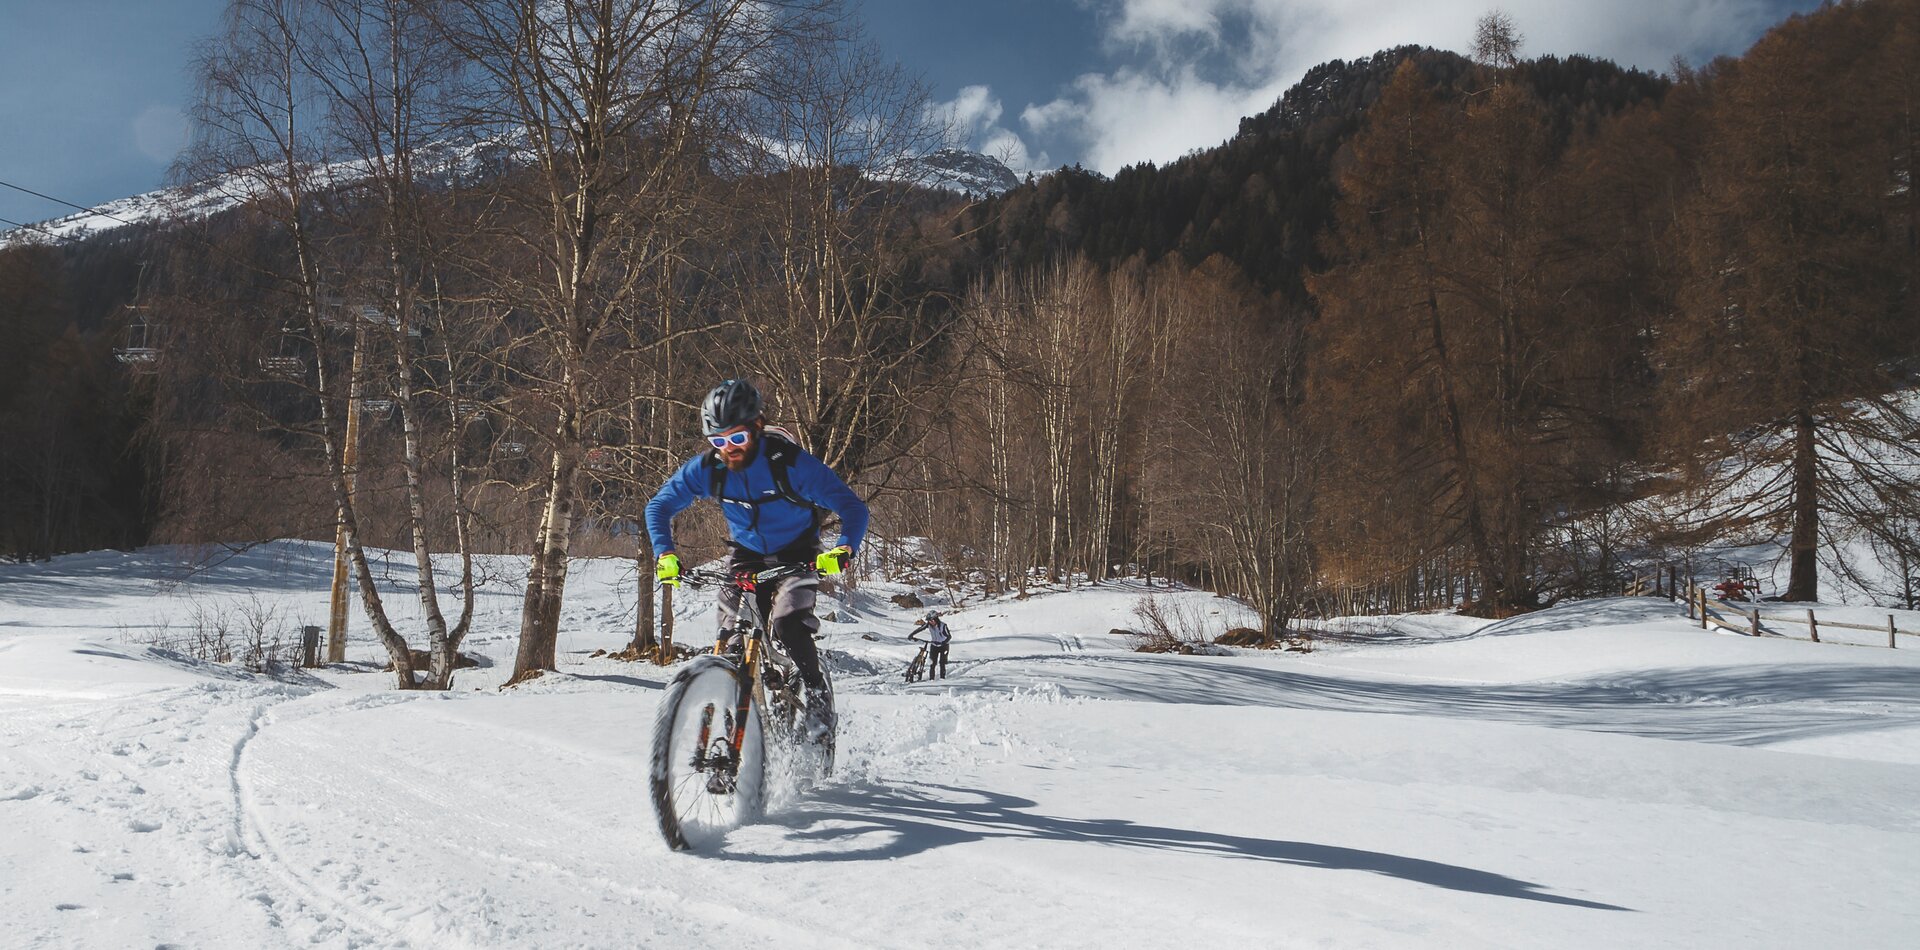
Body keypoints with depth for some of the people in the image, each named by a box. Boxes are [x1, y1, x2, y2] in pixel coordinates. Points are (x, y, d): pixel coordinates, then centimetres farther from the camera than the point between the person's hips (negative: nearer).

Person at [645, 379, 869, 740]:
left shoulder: (792, 463, -27)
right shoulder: (706, 468, -18)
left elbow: (853, 507, -26)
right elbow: (659, 507, -4)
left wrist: (843, 550, -44)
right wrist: (665, 554, -20)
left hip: (795, 557, -3)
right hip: (745, 557, 4)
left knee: (787, 624, -27)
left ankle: (817, 696, -6)